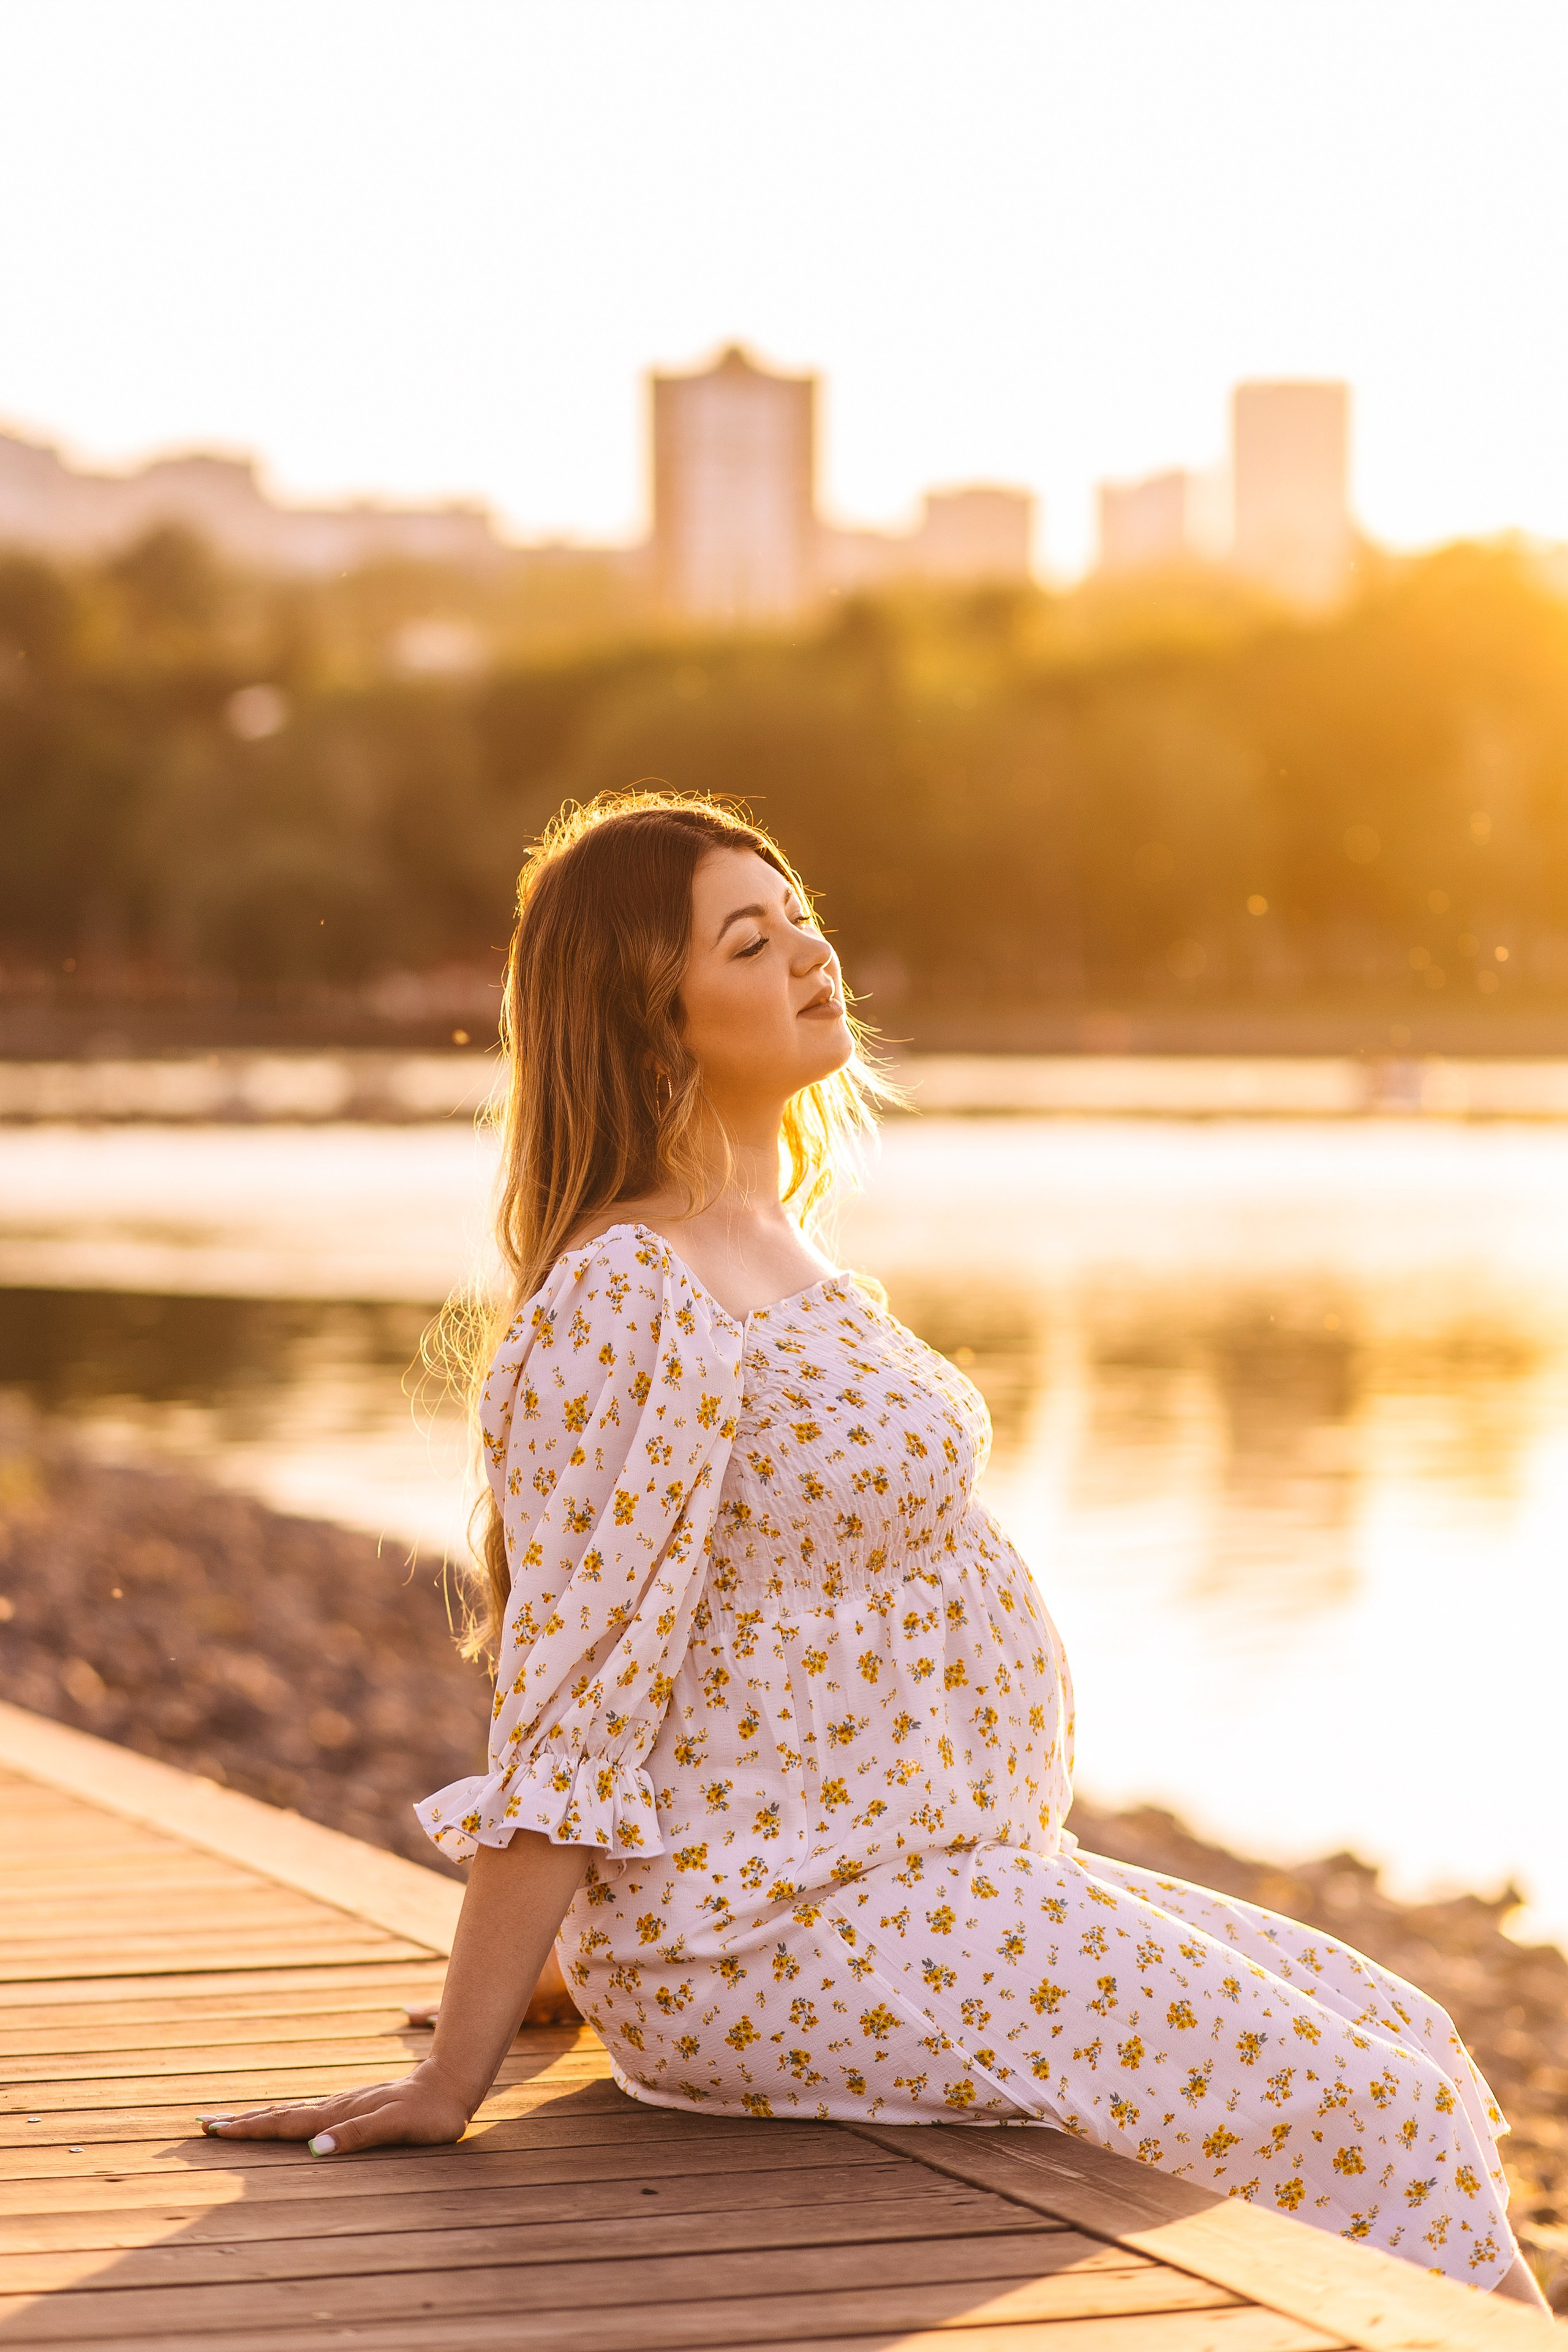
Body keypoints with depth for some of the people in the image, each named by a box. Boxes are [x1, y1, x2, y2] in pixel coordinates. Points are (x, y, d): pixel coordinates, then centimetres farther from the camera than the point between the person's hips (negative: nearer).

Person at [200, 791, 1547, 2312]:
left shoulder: (768, 1247, 12)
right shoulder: (626, 1301, -18)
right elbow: (565, 1713, -20)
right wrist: (451, 2084, -19)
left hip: (932, 1870, 10)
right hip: (782, 1942, -10)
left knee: (1400, 2045, 7)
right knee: (1352, 2119, -12)